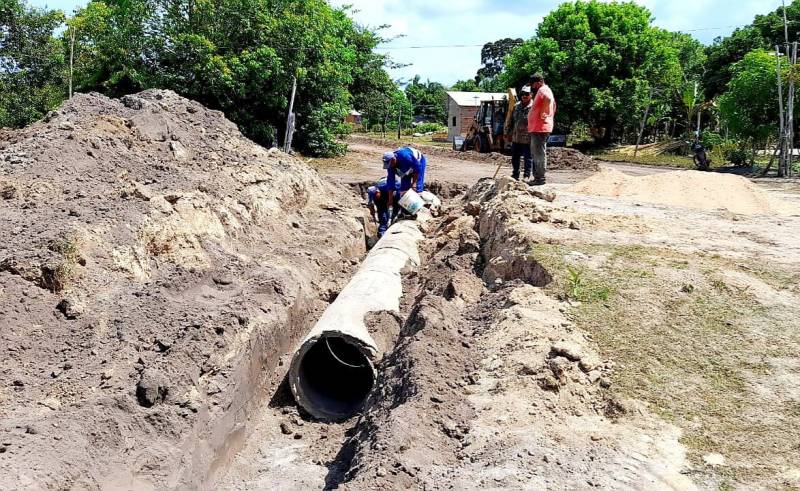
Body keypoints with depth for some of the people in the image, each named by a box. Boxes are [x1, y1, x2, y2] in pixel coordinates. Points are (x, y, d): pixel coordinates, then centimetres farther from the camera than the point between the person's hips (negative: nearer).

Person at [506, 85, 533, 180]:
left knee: (527, 158, 2)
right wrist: (508, 132, 14)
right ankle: (515, 174, 28)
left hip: (527, 139, -6)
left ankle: (526, 176, 11)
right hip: (516, 138, 6)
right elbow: (511, 121, 17)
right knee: (515, 157, 14)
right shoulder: (516, 106, 10)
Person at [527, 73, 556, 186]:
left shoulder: (542, 90, -11)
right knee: (536, 154, 15)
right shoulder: (545, 90, 22)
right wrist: (550, 117, 26)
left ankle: (540, 179, -7)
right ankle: (537, 177, 21)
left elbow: (548, 98, -34)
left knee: (539, 154, -9)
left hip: (540, 128, -11)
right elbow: (553, 104, 33)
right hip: (538, 128, 11)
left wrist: (542, 113, -25)